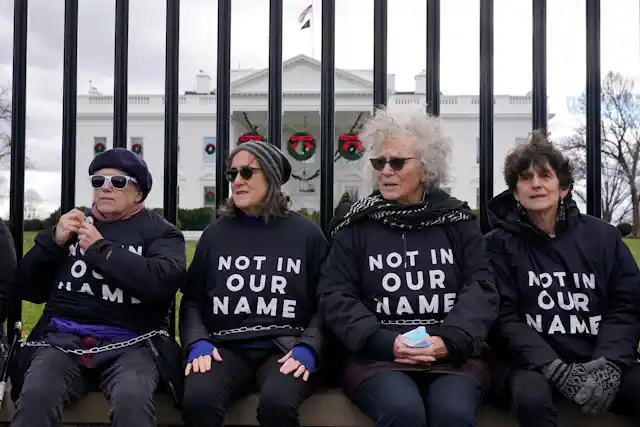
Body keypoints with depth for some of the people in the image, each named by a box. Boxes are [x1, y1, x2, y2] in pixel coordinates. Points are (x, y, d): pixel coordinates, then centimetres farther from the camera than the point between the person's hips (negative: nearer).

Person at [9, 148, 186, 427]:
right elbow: (30, 289, 20)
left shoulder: (159, 231, 9)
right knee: (35, 396, -28)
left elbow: (165, 281, -13)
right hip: (64, 337, 3)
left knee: (132, 399, -34)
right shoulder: (73, 224, 22)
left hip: (130, 342, -3)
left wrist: (100, 248, -9)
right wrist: (53, 242, 4)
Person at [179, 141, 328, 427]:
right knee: (197, 401, -32)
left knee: (278, 403, -34)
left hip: (284, 349, -1)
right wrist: (197, 343, -4)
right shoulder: (215, 233, 13)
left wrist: (308, 348, -10)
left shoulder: (306, 233, 8)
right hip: (226, 347, 1)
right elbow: (192, 299, 15)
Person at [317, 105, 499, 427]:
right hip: (377, 356, 0)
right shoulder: (357, 225, 10)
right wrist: (385, 342, -12)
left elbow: (481, 288, 4)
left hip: (454, 355, 1)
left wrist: (449, 340, -14)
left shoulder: (458, 221, 12)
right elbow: (336, 296, 3)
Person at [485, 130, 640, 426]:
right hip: (533, 363, -2)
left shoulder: (603, 236, 10)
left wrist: (608, 364, -13)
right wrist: (556, 368, -18)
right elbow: (504, 318, -5)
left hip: (601, 361, 2)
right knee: (531, 396, -34)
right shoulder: (500, 243, 3)